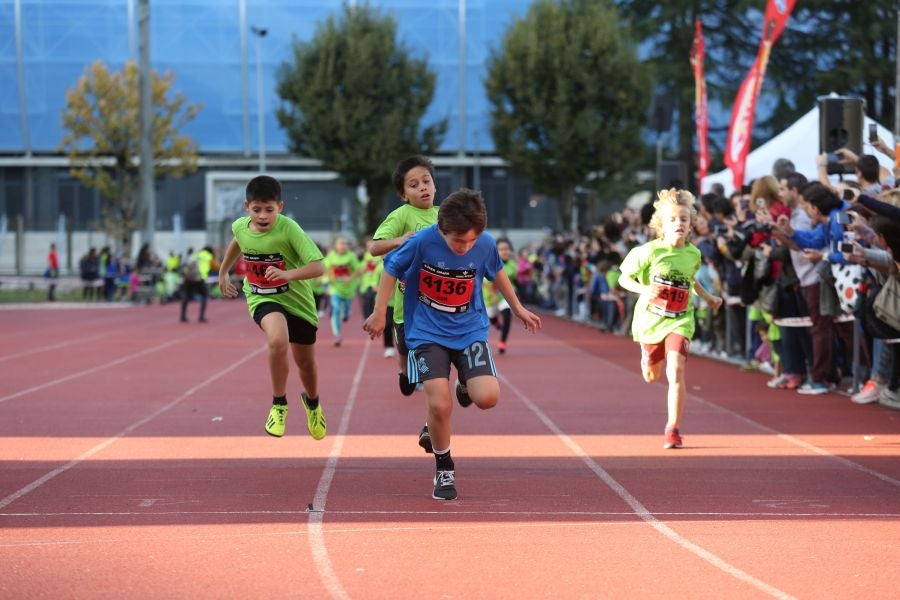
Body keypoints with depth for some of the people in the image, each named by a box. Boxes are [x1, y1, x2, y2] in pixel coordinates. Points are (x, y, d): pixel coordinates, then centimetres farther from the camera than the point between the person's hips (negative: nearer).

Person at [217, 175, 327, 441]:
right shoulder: (240, 227, -10)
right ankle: (279, 404, -12)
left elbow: (318, 267, -31)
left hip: (296, 299, -1)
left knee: (305, 362, 15)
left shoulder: (289, 229, -25)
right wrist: (223, 272, 24)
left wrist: (289, 274, -46)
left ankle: (312, 402, 50)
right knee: (278, 340, -31)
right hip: (262, 299, 1)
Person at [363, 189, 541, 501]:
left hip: (470, 331, 2)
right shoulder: (422, 242, -20)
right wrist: (379, 313, 0)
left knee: (487, 398, -16)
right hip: (427, 332, -2)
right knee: (439, 404, -16)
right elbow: (390, 269, -3)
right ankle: (444, 469, 9)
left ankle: (465, 389, 22)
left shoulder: (486, 245, -12)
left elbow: (497, 273, 11)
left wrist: (517, 307, 22)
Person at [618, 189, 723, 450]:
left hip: (679, 321, 1)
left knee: (676, 371, -21)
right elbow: (624, 278, -6)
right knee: (651, 376, 17)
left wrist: (708, 297, 20)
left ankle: (673, 429, -14)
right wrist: (642, 289, -24)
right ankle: (648, 357, 58)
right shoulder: (649, 251, -14)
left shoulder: (693, 254, -2)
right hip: (650, 320, 0)